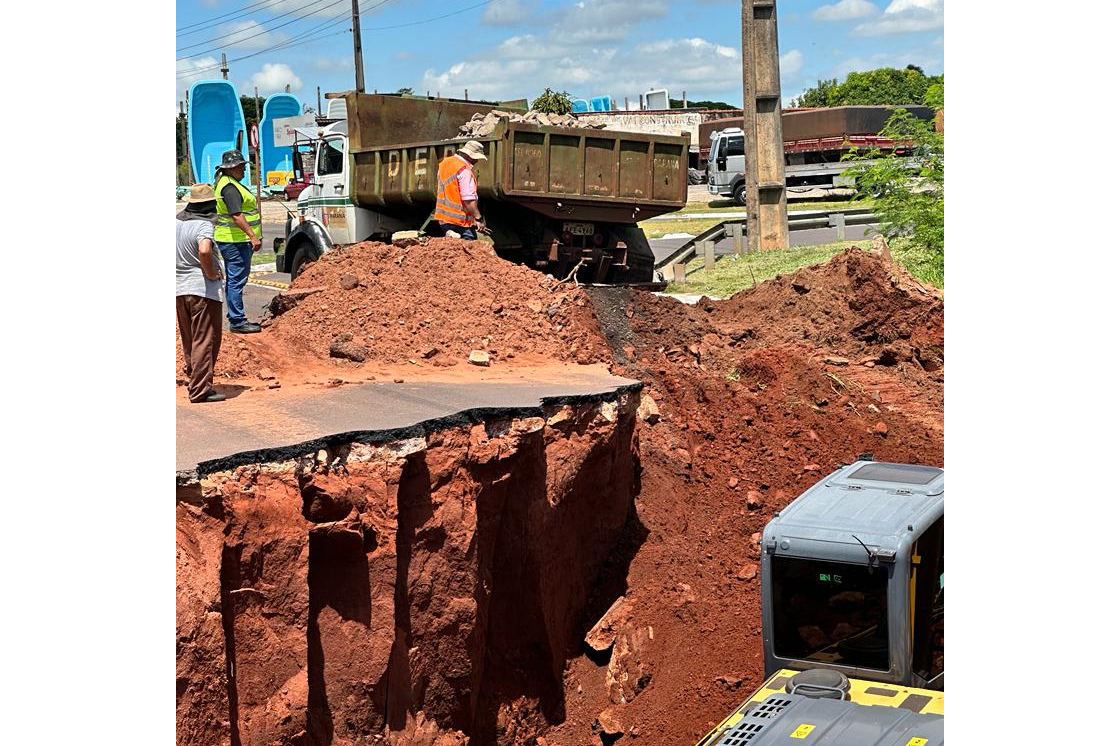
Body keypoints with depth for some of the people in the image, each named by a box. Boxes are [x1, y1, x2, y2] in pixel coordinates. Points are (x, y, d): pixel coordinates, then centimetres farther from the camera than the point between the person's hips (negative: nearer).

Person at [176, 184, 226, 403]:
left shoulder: (176, 223, 9)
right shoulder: (204, 225, -14)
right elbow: (204, 250, -32)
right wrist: (211, 273, -17)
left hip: (179, 289, 8)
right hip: (202, 289, -8)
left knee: (189, 341, 18)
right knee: (205, 341, -3)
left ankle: (194, 382, 30)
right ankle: (200, 390, -4)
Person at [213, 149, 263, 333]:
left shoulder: (226, 182, 17)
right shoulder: (230, 187, -17)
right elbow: (237, 215, -26)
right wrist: (253, 235, -28)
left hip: (234, 241, 11)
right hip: (235, 241, -11)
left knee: (233, 281, 16)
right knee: (236, 281, -8)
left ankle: (235, 318, 23)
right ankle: (237, 321, -7)